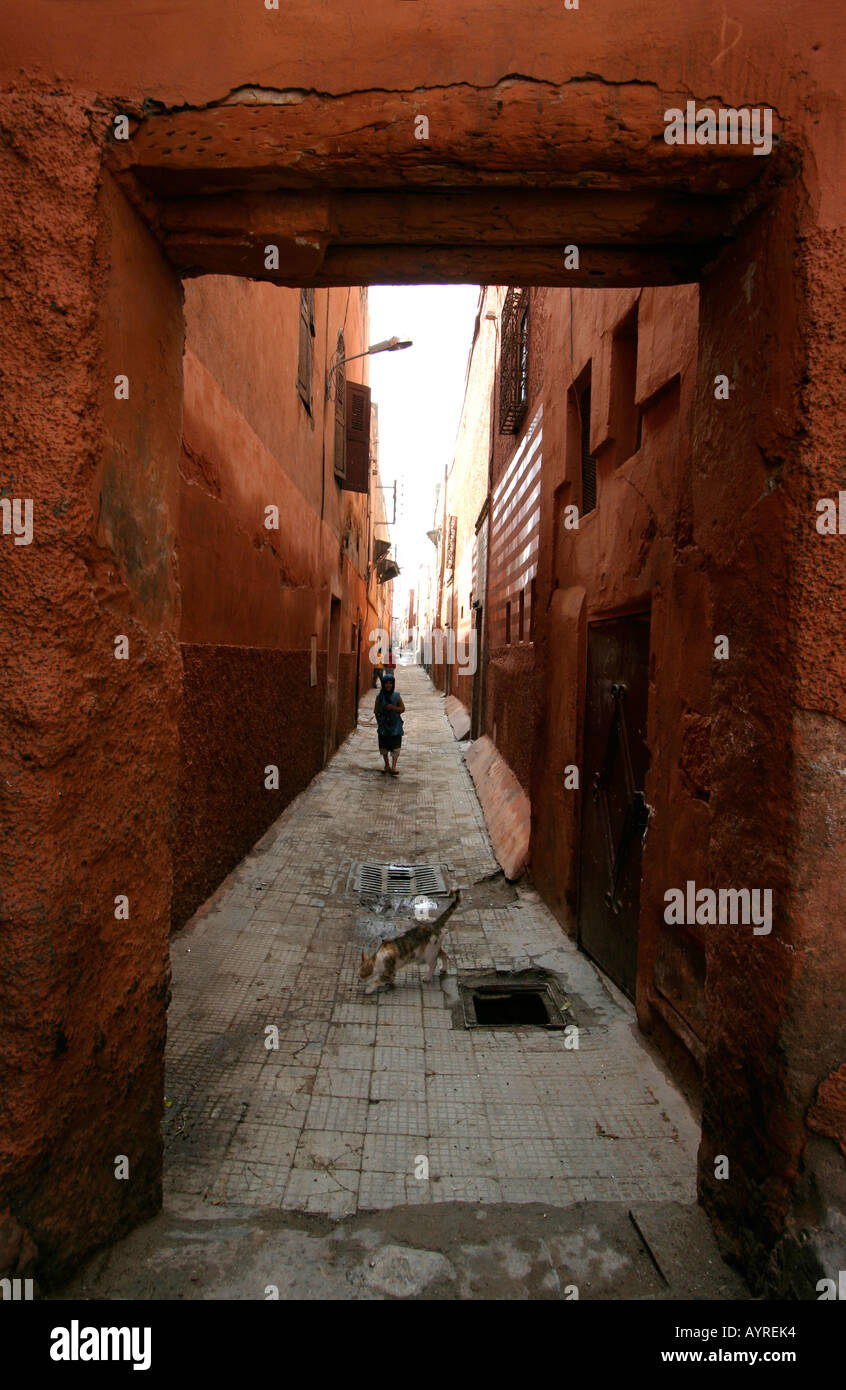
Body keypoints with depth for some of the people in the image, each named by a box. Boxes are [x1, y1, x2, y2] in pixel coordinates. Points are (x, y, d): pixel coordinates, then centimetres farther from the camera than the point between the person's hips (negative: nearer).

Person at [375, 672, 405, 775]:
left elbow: (403, 709, 1)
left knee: (395, 747, -9)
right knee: (384, 747, 11)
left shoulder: (397, 696, -2)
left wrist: (393, 707, -16)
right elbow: (375, 710, 7)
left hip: (395, 725, -1)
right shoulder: (379, 696, 0)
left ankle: (393, 767, -7)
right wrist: (378, 721, -2)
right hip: (383, 725, 2)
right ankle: (386, 765, 27)